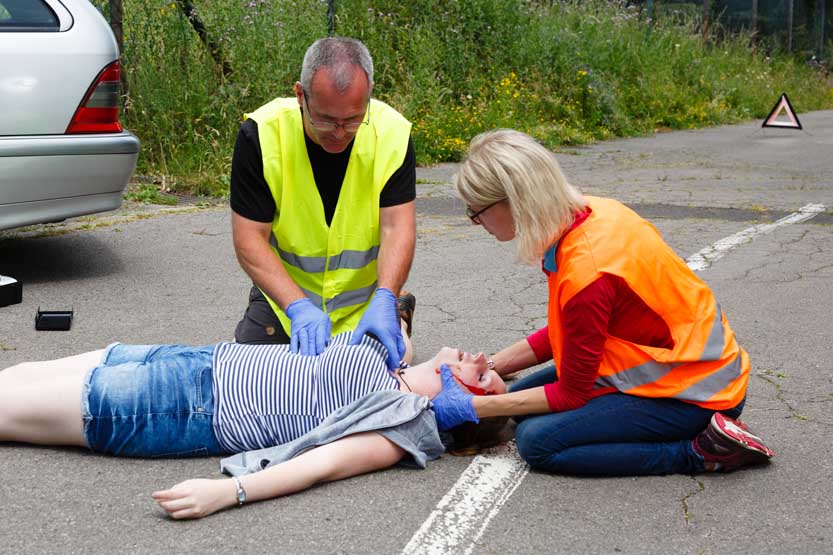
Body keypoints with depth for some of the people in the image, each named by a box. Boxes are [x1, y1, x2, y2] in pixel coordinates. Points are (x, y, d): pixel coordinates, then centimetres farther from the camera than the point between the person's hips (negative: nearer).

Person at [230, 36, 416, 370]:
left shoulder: (393, 134, -18)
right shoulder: (260, 133, -23)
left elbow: (397, 229, -21)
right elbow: (249, 238, -22)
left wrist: (384, 301, -38)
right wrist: (298, 306, -35)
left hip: (362, 300, 0)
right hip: (283, 293, 0)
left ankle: (398, 313, 25)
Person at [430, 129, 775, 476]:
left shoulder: (586, 273, -31)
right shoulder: (590, 213, -6)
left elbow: (572, 393, -17)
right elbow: (561, 333, 9)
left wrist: (471, 408, -12)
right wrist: (489, 367, 5)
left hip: (695, 393, -9)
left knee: (537, 441, -17)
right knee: (523, 399, 9)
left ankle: (700, 453, -10)